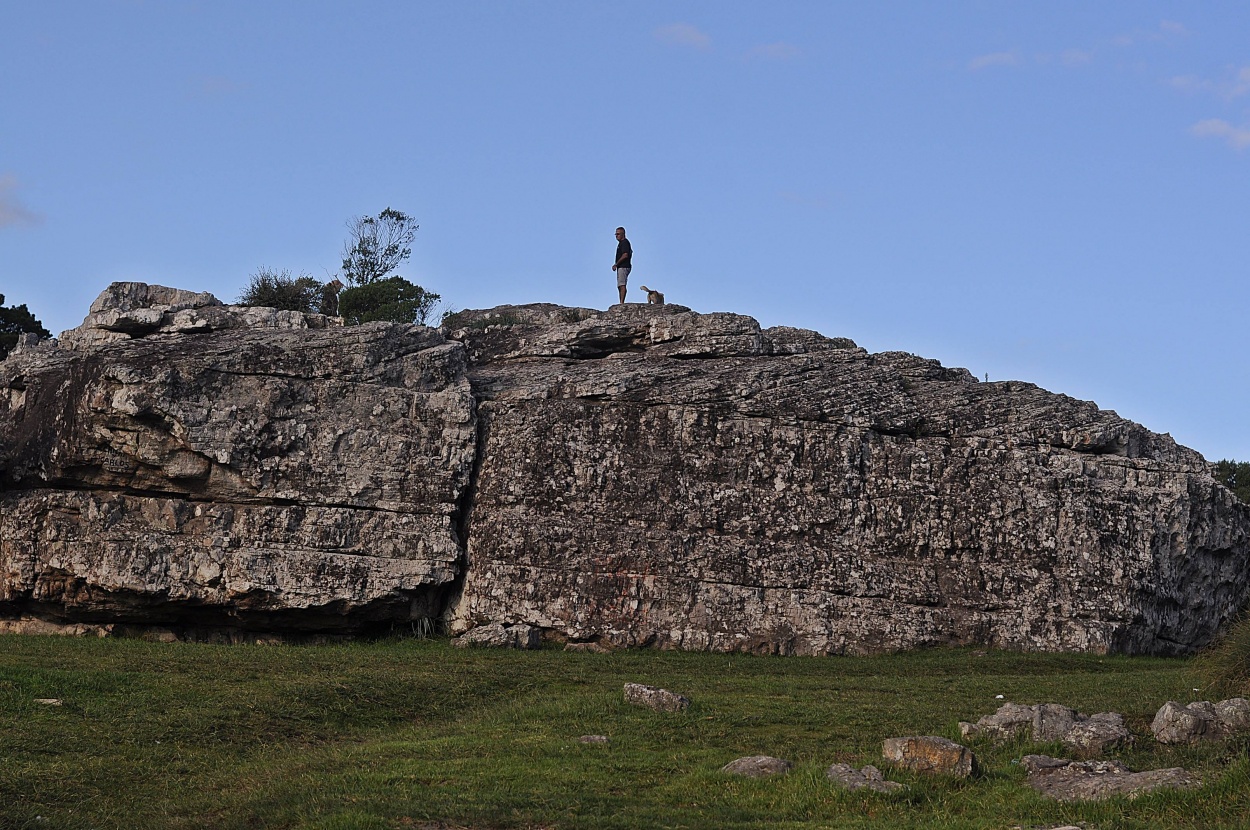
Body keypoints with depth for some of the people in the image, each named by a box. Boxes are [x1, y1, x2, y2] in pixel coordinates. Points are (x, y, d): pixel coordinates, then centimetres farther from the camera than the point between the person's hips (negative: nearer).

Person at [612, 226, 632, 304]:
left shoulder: (624, 242, -10)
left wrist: (616, 264, -15)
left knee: (622, 285, -17)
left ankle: (622, 303, -23)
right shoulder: (621, 243, 21)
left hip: (623, 267, -11)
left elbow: (625, 255, -20)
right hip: (621, 267, 11)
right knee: (620, 286, 8)